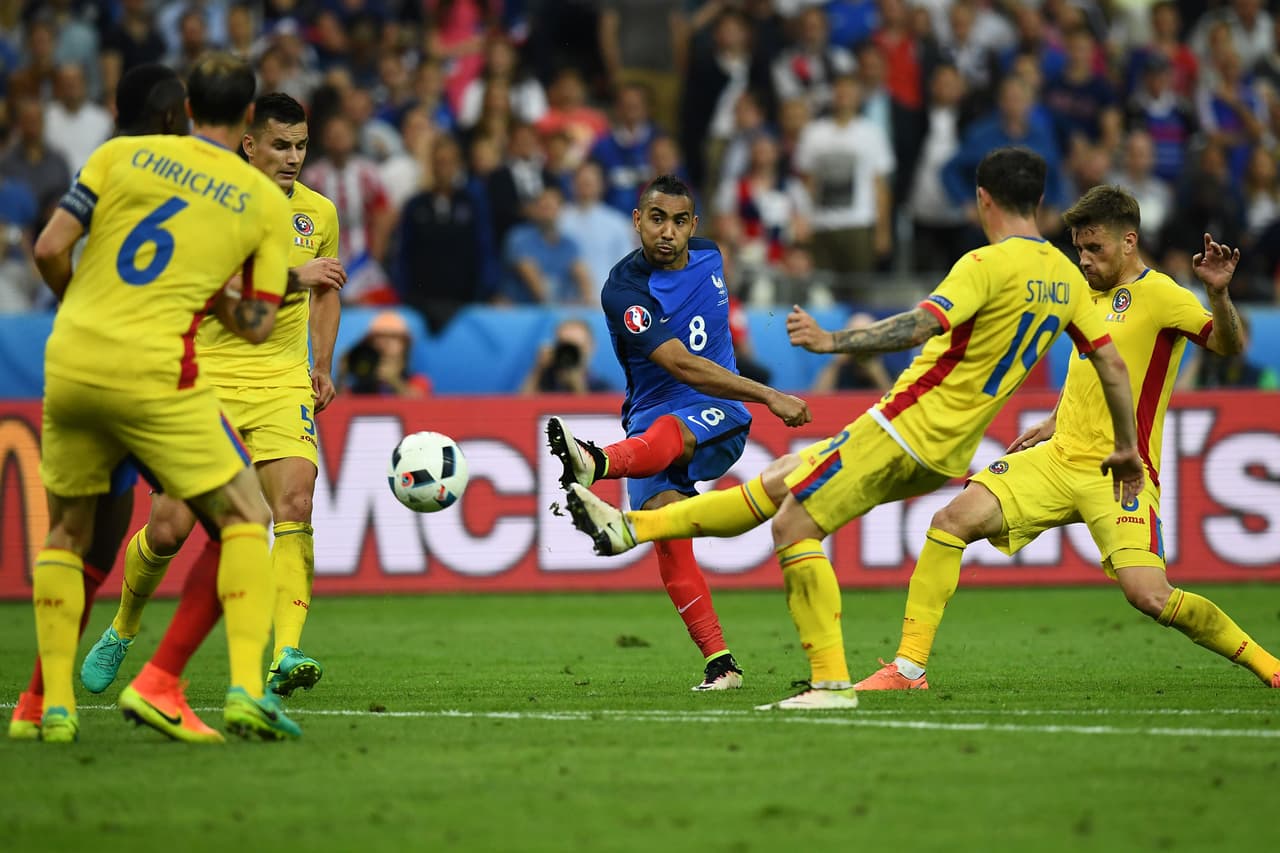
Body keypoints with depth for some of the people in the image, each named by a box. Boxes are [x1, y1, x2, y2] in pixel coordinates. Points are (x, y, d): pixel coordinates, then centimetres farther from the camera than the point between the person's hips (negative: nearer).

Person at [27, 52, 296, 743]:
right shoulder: (267, 203, 6)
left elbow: (49, 250, 1)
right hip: (153, 374, -3)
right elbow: (256, 325, 5)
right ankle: (246, 690, -6)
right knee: (243, 517, 9)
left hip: (69, 364, 3)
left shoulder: (120, 155, 7)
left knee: (66, 532, 20)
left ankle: (55, 705, 12)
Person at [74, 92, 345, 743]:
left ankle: (286, 656, -29)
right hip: (207, 377, -3)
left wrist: (322, 367, 18)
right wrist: (290, 275, -29)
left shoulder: (318, 213, 9)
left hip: (281, 382, 3)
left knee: (294, 505, -21)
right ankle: (123, 629, 26)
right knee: (169, 529, -4)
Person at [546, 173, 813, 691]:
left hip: (717, 417, 1)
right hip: (650, 416, -1)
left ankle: (596, 465, -70)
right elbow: (683, 366, -24)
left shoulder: (709, 258, 7)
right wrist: (770, 397, -29)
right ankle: (719, 662, -23)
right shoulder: (624, 289, -13)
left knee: (668, 433, -35)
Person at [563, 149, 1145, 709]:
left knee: (793, 525, -5)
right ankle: (631, 528, 19)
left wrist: (833, 341, -27)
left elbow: (922, 324, -28)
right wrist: (1126, 447, 19)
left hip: (909, 426, -9)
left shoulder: (988, 264, -15)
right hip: (948, 454, 9)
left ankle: (831, 682, -8)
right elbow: (1112, 362, 11)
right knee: (777, 481, 15)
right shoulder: (1066, 277, 9)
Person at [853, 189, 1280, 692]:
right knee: (953, 520, -11)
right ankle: (909, 667, -6)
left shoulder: (1157, 293, -7)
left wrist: (1218, 292, -37)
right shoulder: (1094, 293, 17)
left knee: (1150, 597, -21)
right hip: (1059, 457, 7)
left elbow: (1229, 345, -21)